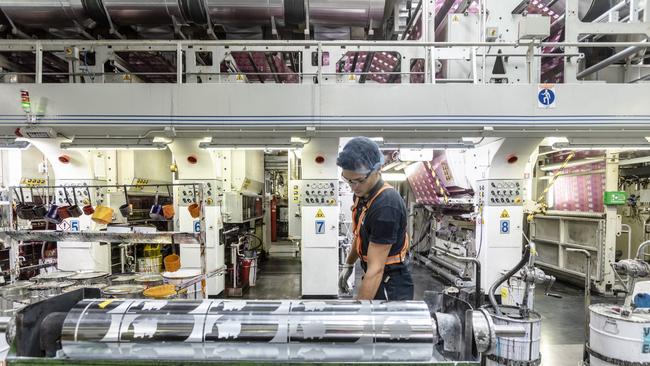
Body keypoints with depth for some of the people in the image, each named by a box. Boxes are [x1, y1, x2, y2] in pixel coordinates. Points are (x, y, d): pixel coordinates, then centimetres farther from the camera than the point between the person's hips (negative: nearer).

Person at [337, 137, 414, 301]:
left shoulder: (386, 205, -29)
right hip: (377, 281, 8)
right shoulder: (362, 194, -1)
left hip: (391, 289, -8)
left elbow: (376, 269, -29)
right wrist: (348, 265, 22)